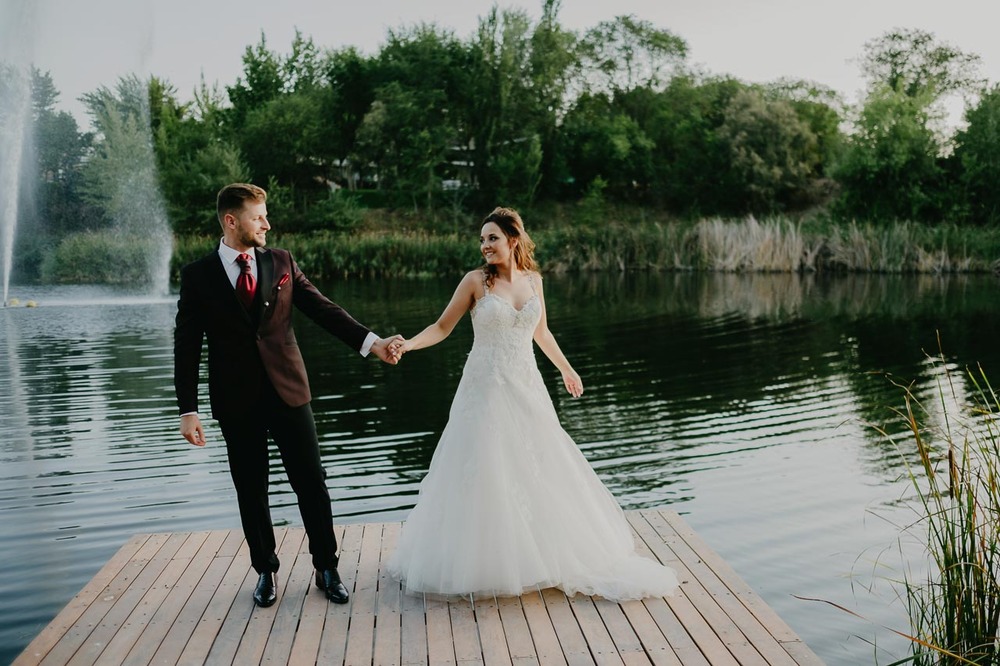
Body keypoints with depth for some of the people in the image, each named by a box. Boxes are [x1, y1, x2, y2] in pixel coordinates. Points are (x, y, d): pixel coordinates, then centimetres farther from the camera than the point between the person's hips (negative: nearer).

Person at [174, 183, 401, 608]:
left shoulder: (281, 263, 5)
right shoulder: (197, 275, -1)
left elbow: (322, 308, 1)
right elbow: (187, 346, -1)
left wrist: (370, 341, -12)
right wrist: (188, 410, -7)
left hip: (288, 390, 1)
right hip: (236, 401, -1)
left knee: (311, 483, 4)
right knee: (251, 491, 10)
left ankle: (326, 568, 20)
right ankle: (265, 570, 29)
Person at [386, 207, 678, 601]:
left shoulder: (533, 280, 6)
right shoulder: (476, 281, -5)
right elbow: (442, 327, -3)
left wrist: (566, 368, 29)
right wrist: (409, 344, -20)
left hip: (526, 389, 4)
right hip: (486, 388, -3)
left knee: (541, 472, 8)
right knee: (486, 475, -1)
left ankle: (548, 556, 26)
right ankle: (484, 563, 15)